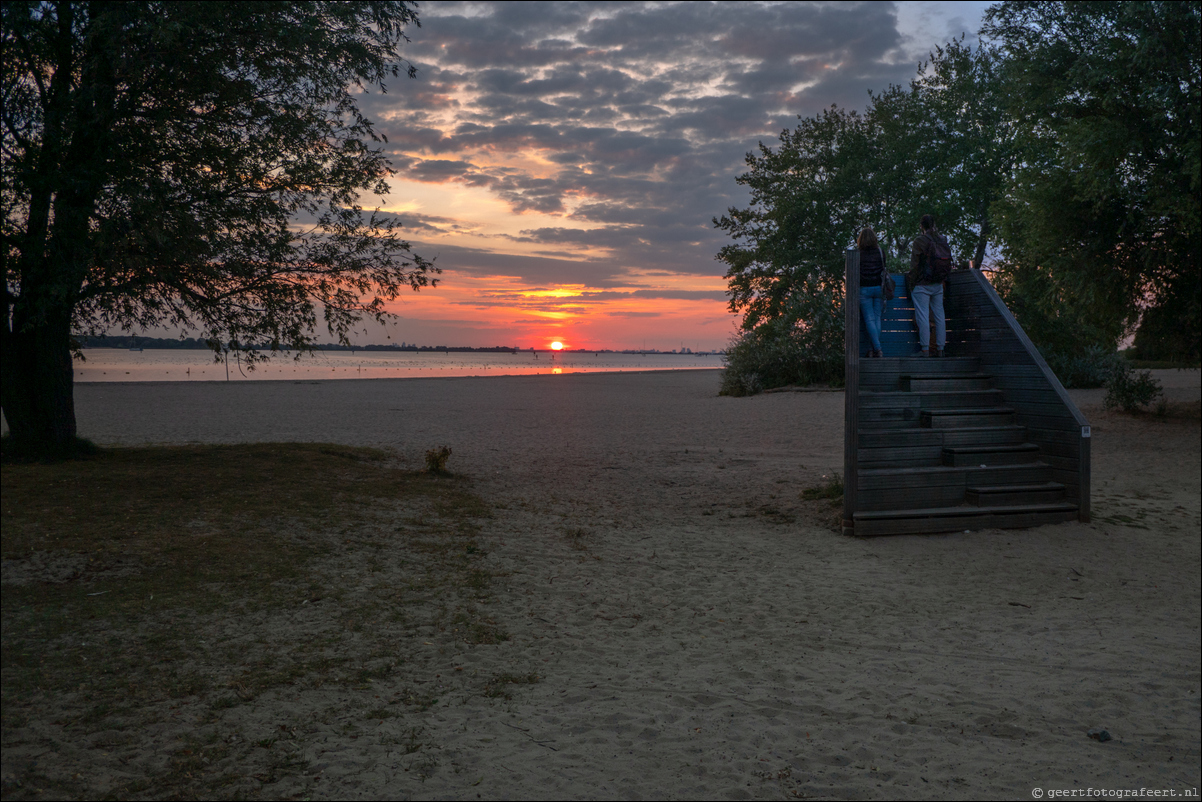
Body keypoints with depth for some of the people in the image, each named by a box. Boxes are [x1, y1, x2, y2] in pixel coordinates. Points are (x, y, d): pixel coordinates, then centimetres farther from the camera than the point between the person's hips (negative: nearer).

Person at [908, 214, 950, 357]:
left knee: (922, 316, -4)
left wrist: (911, 281, -2)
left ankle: (925, 349, -7)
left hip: (922, 285, -6)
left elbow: (915, 264, -11)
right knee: (939, 316, 9)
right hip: (938, 285, 6)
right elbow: (948, 263, 9)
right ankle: (940, 349, 12)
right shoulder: (942, 240, 5)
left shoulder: (920, 240, -12)